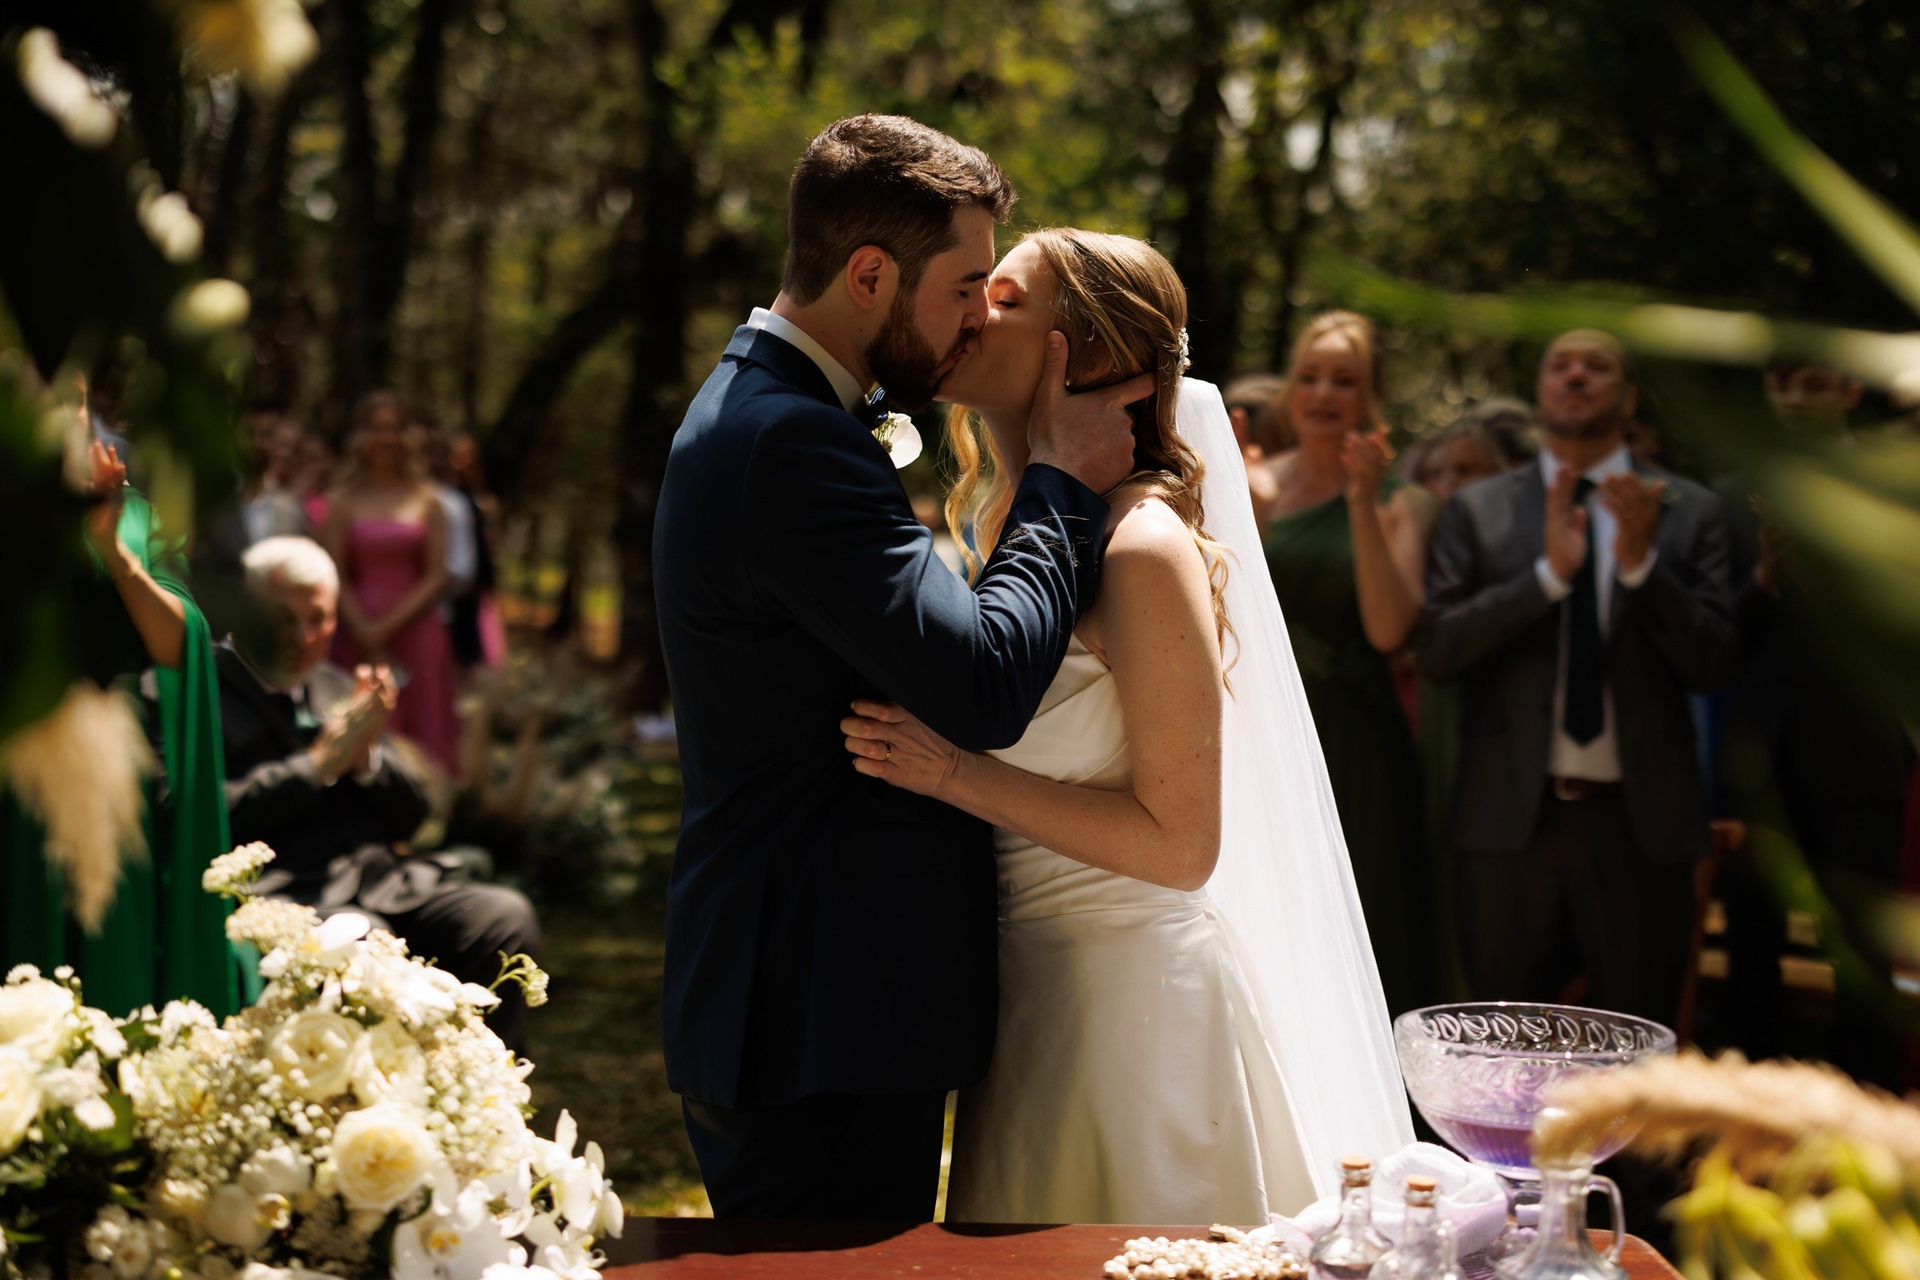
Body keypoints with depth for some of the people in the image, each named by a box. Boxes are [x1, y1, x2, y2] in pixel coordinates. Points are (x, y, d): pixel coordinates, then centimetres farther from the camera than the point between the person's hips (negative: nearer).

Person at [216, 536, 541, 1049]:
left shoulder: (338, 688, 24)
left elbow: (410, 816, 21)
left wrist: (367, 755, 1)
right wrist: (320, 764, -8)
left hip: (389, 883, 7)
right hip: (282, 898, -6)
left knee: (506, 917, -17)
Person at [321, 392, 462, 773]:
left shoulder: (427, 501, 6)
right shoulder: (342, 502, 6)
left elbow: (436, 577, 1)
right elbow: (336, 578, 2)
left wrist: (389, 625, -8)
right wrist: (365, 632, -10)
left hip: (416, 631, 0)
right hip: (360, 638, 0)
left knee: (420, 742, -2)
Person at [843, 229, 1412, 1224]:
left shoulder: (1142, 550, -18)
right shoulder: (1008, 521, 7)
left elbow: (1180, 843, -19)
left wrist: (951, 772, -23)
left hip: (1128, 990, -8)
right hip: (1024, 980, 8)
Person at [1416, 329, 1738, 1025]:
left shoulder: (1690, 510, 5)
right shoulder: (1477, 510, 5)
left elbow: (1713, 666, -3)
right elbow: (1435, 649, -6)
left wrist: (1641, 563, -16)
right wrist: (1549, 572, -16)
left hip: (1639, 818, 0)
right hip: (1509, 813, 0)